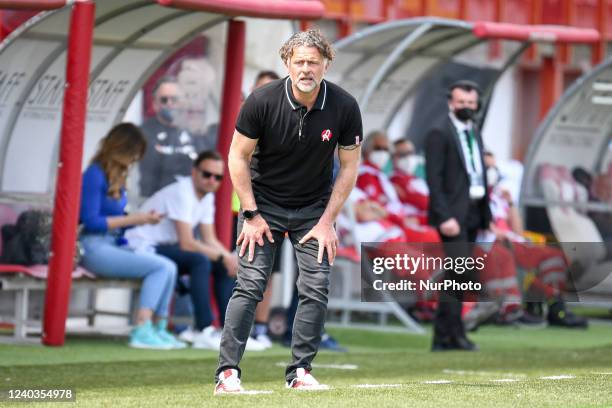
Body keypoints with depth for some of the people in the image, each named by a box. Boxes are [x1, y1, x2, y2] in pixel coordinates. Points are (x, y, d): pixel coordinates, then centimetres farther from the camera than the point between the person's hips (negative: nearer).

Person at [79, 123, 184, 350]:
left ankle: (158, 329, -10)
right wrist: (133, 219, -13)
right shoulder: (95, 175, -11)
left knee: (169, 267, -6)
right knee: (161, 267, -18)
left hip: (114, 245, 8)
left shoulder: (117, 177, 14)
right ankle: (142, 331, -22)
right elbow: (91, 221, -16)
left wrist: (143, 219, 4)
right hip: (95, 248, -8)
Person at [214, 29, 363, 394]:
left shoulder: (344, 107, -15)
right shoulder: (263, 101, -19)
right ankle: (228, 372, -12)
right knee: (250, 285, -12)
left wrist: (327, 220, -6)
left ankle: (300, 372, 5)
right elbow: (238, 157, -8)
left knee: (317, 289, -5)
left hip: (314, 208, 2)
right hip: (264, 203, -2)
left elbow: (349, 166, -3)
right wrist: (251, 215, -11)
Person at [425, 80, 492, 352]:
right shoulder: (439, 134, -6)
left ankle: (442, 338, 9)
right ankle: (455, 335, -12)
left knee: (455, 277, 7)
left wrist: (485, 216, 13)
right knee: (458, 272, -15)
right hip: (452, 214, -8)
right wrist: (444, 217, -21)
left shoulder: (474, 133, 18)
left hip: (472, 215, 8)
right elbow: (433, 179, -13)